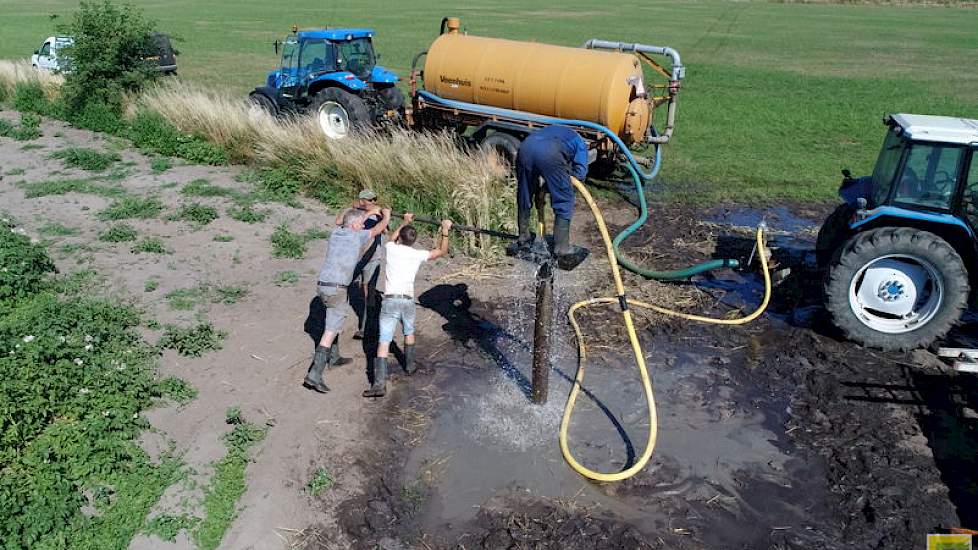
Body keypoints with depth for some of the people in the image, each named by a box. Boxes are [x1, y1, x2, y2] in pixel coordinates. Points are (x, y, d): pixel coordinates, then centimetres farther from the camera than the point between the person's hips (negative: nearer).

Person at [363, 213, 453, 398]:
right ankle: (409, 365, 46)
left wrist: (405, 222, 41)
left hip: (390, 301, -2)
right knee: (409, 333, 30)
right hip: (408, 301, 2)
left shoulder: (391, 249, 4)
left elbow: (393, 238, 30)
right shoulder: (418, 255, 3)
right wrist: (445, 231, 17)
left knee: (383, 342, -7)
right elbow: (442, 251, 16)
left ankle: (379, 384, -15)